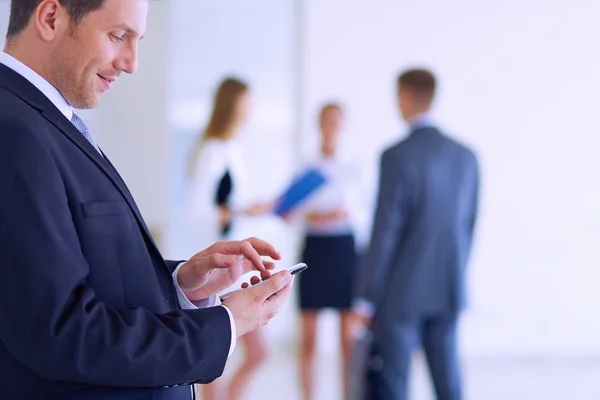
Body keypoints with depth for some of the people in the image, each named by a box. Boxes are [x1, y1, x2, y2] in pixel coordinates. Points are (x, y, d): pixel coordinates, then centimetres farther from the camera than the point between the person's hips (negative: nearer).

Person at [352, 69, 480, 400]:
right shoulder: (466, 156, 5)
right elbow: (468, 225, 11)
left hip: (401, 292, -6)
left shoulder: (398, 156, -13)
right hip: (448, 292, 6)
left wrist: (365, 299, -7)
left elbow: (384, 232, -13)